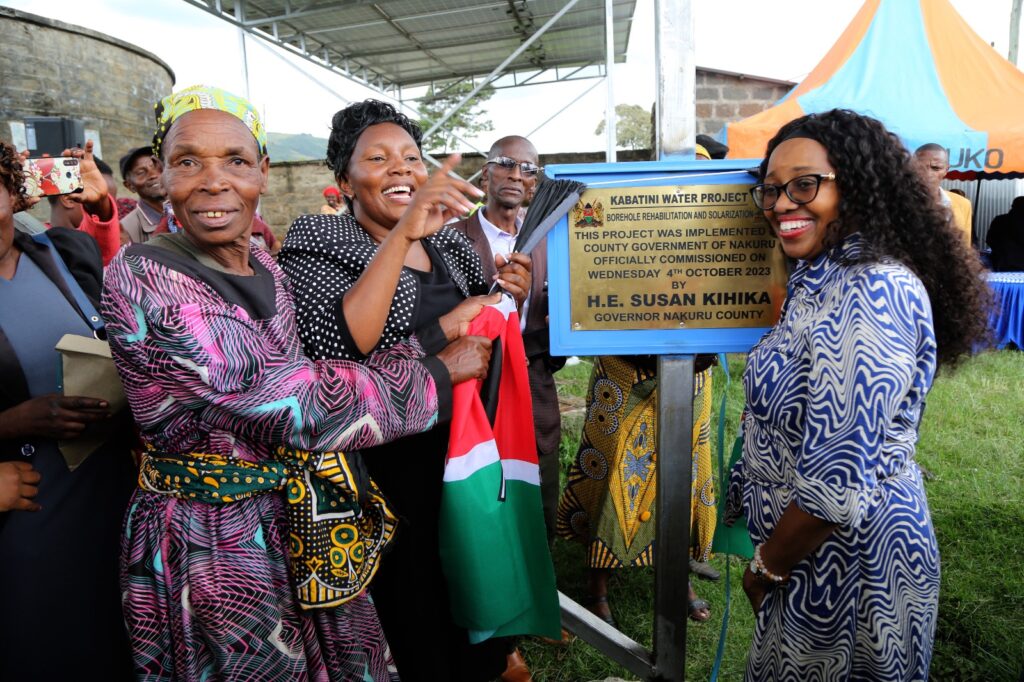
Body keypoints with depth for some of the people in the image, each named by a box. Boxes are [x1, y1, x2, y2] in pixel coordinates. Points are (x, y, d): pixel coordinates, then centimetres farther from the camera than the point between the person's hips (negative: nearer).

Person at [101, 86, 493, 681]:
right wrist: (438, 371, -17)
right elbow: (296, 407, -26)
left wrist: (431, 335, 0)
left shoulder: (265, 266, 2)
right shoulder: (142, 279, -21)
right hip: (216, 545, -6)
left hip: (309, 526, 7)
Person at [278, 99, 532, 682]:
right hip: (391, 472, -5)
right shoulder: (318, 248, -9)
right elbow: (334, 356, -27)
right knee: (416, 625, 10)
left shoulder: (451, 243, 7)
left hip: (470, 454, 5)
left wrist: (506, 301, -4)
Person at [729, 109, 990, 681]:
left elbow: (836, 483, -28)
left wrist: (769, 566, -15)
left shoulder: (873, 292, -26)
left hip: (847, 552, -8)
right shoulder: (823, 277, 4)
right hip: (801, 535, 9)